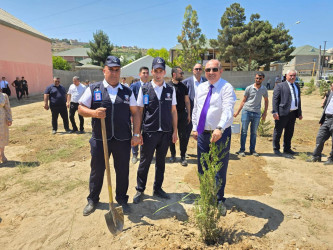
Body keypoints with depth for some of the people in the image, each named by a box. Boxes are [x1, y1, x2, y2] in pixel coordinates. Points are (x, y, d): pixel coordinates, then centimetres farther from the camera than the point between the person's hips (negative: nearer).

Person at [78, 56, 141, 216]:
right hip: (100, 138, -1)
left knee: (123, 171, 11)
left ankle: (122, 199, 32)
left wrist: (136, 134, -1)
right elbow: (81, 108, 3)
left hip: (123, 139, 1)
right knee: (97, 170, 13)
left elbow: (135, 113, 7)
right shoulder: (93, 89, 3)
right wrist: (93, 113, -18)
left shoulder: (127, 91, 8)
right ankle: (92, 200, 35)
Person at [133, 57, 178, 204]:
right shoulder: (144, 89, 0)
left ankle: (157, 189, 30)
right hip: (149, 132, -2)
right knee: (144, 162, 6)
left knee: (161, 162, 14)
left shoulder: (171, 90, 6)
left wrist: (175, 131, 6)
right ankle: (140, 190, 23)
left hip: (166, 133, 3)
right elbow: (139, 111, 1)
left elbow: (173, 111, 9)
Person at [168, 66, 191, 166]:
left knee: (183, 136, 1)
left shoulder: (183, 87, 9)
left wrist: (189, 114, 8)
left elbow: (187, 101, 12)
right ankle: (173, 155, 24)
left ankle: (183, 157, 12)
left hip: (182, 114, 2)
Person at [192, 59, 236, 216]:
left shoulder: (226, 88, -10)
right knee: (202, 168, 14)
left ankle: (219, 200, 27)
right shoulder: (200, 88, 10)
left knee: (219, 170, 6)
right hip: (202, 133, 6)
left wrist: (219, 129, -38)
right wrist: (195, 128, 11)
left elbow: (228, 110, -24)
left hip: (220, 134, -5)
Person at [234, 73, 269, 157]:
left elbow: (266, 101, 17)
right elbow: (243, 101, 4)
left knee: (254, 133, 9)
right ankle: (242, 150, 8)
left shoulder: (264, 89, 6)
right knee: (244, 131, 1)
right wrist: (237, 112, 0)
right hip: (246, 111, -2)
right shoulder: (249, 88, -1)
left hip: (257, 113, 2)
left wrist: (265, 112, 10)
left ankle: (252, 150, 20)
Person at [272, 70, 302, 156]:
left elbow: (298, 100, 21)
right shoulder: (280, 86, -3)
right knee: (278, 132, 2)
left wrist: (300, 113, 18)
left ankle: (287, 148, 28)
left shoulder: (297, 87, 17)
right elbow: (275, 99, -8)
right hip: (282, 113, -6)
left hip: (293, 113, 6)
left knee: (289, 132, 14)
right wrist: (275, 112, -16)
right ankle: (276, 149, 14)